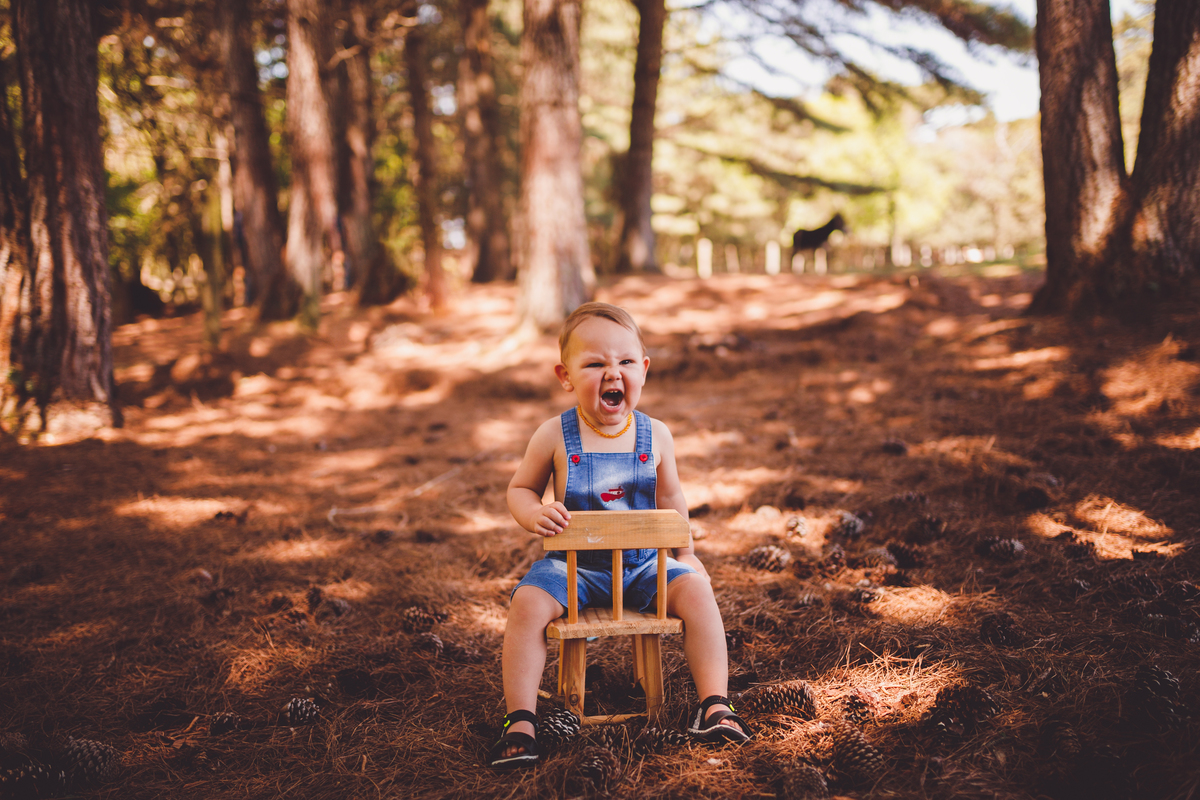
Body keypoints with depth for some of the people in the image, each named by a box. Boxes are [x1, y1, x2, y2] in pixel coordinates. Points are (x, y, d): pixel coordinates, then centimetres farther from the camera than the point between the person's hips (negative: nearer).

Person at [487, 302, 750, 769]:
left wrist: (686, 554, 11)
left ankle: (714, 705, -12)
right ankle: (521, 721, -19)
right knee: (528, 602, -27)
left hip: (642, 564, 2)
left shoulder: (655, 436, -2)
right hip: (573, 566, -2)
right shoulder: (555, 437, -9)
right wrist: (535, 515, -18)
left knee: (696, 589, -20)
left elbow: (670, 499, 14)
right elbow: (519, 490, 4)